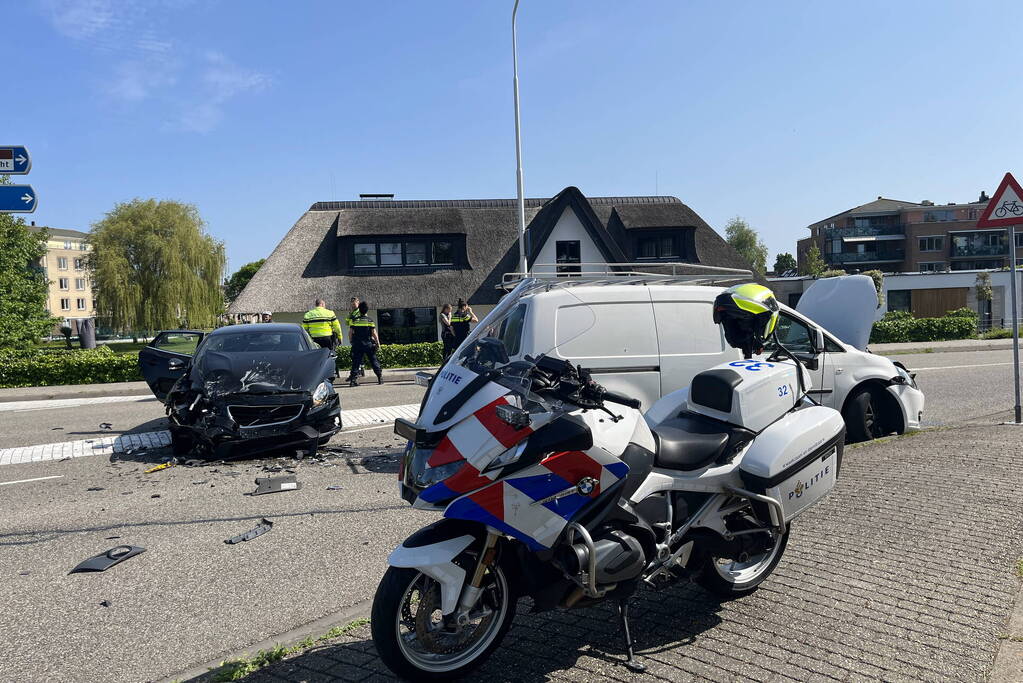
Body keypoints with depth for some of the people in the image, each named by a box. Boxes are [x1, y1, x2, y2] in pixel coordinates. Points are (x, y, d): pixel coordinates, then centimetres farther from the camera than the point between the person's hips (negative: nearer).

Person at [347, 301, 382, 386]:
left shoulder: (354, 320, 2)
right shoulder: (370, 320, -1)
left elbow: (350, 333, 2)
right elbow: (374, 333, -4)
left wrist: (352, 342, 14)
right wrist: (378, 343, 3)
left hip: (357, 344, 1)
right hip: (368, 344, -1)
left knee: (356, 361, 3)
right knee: (373, 360, 7)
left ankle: (353, 379, -4)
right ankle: (380, 377, 7)